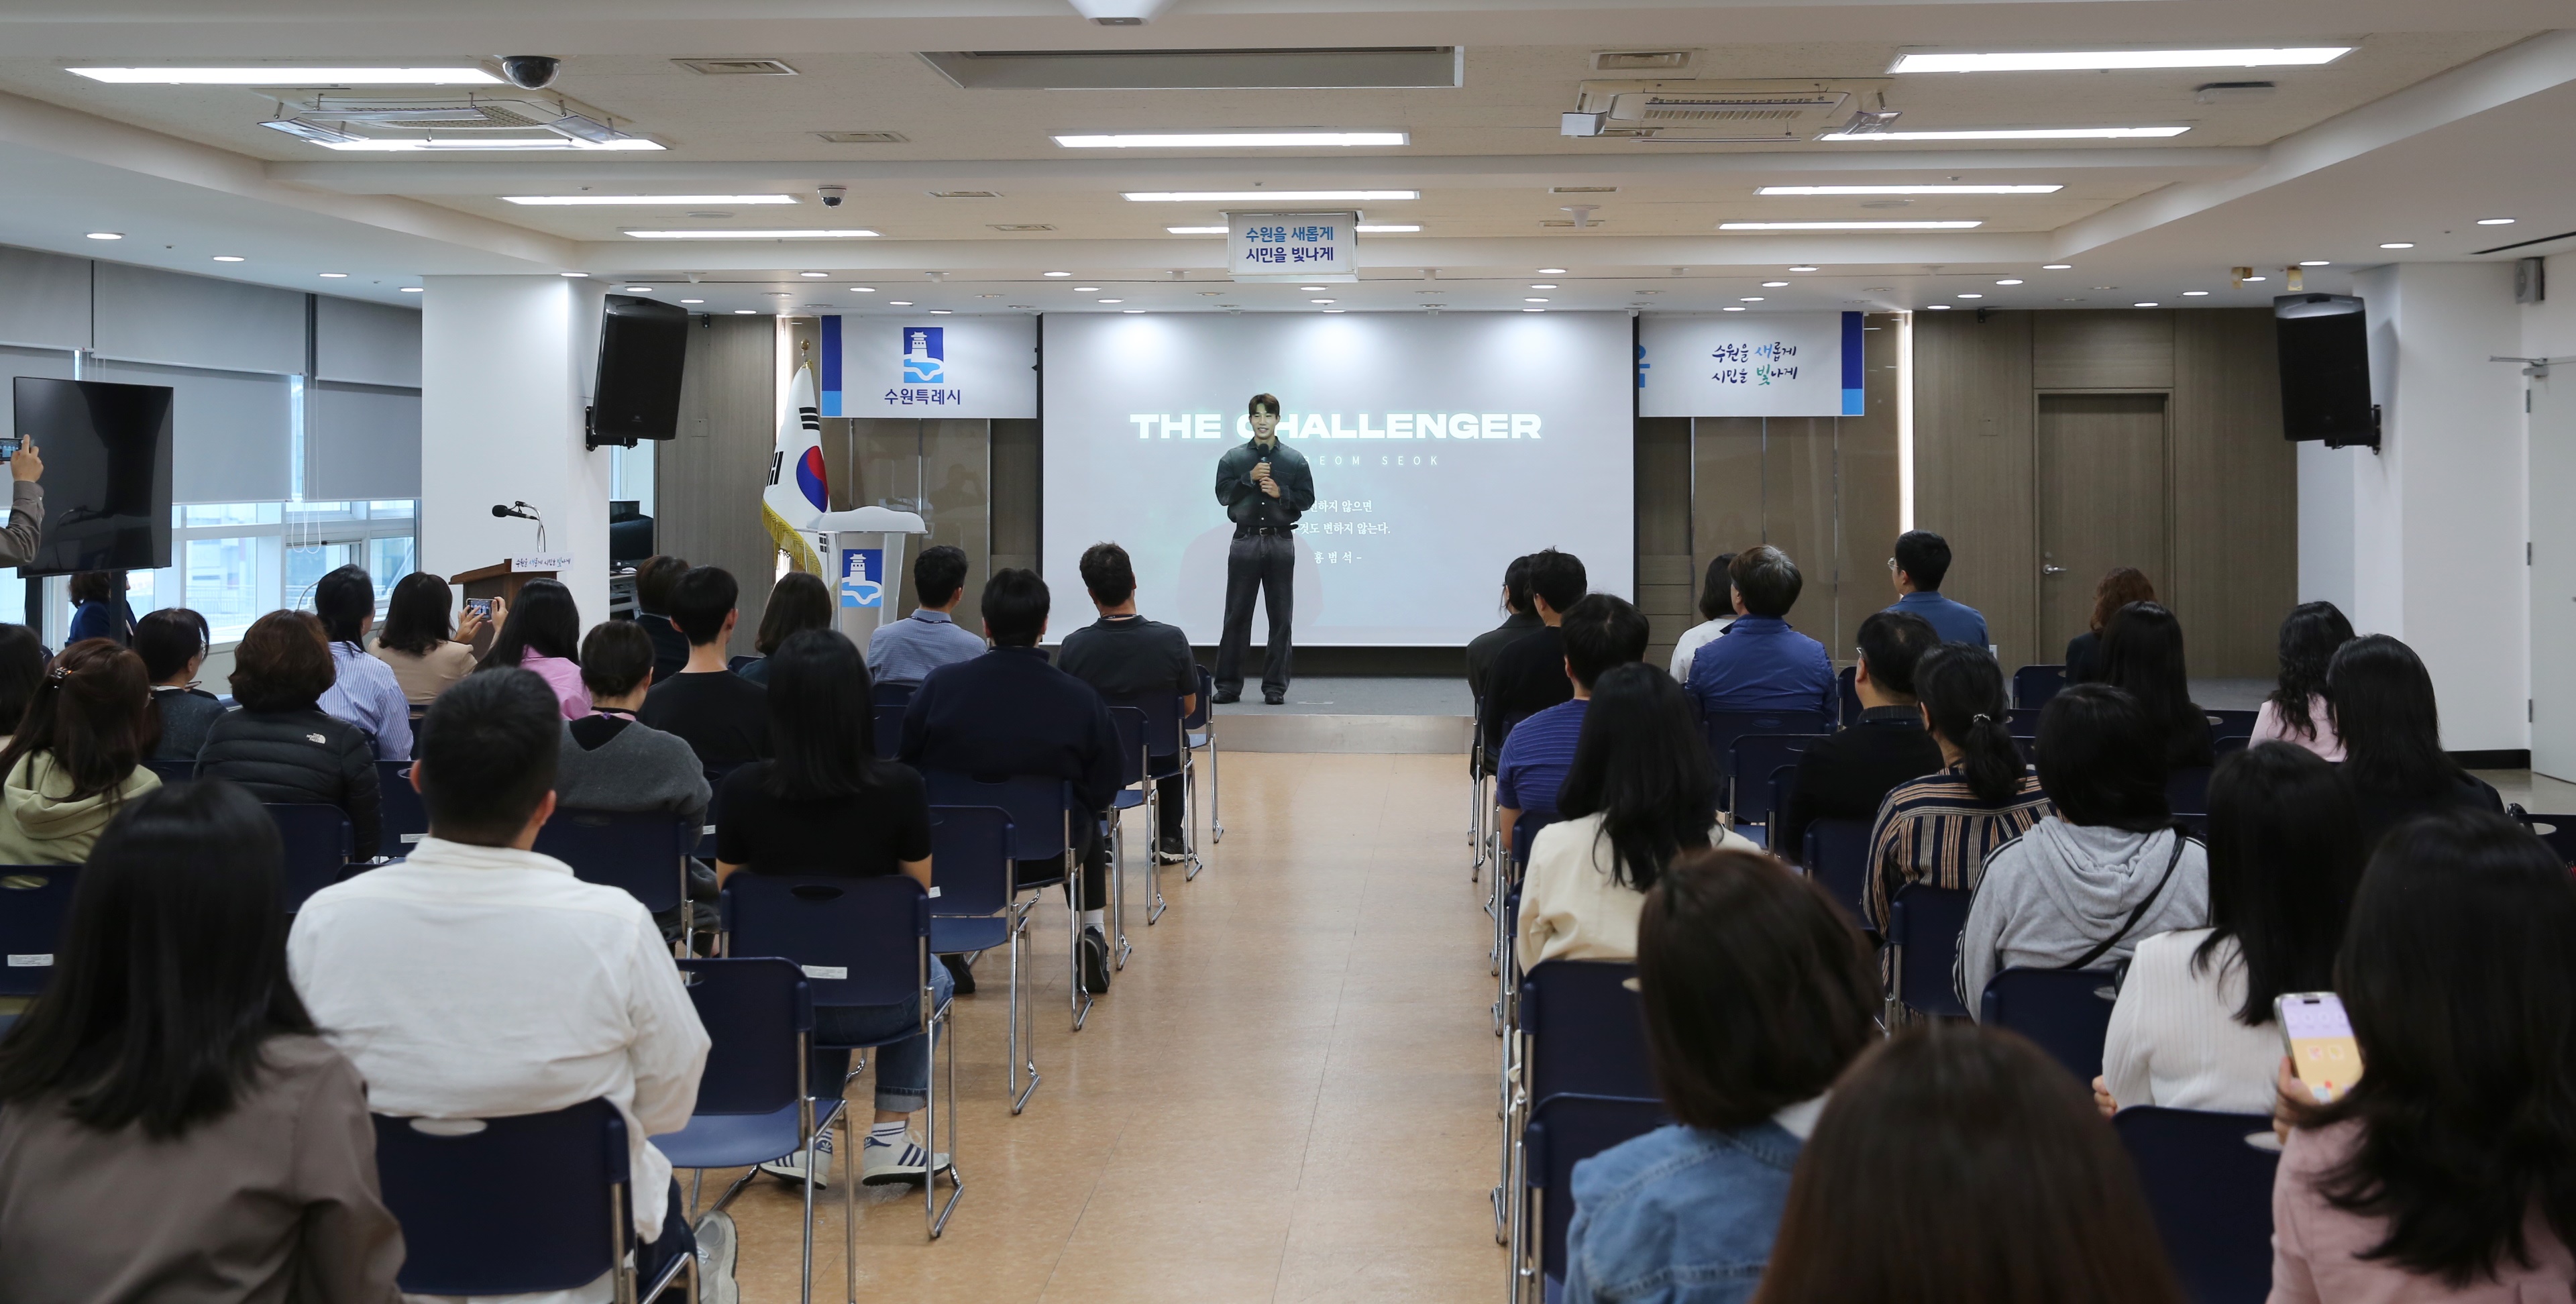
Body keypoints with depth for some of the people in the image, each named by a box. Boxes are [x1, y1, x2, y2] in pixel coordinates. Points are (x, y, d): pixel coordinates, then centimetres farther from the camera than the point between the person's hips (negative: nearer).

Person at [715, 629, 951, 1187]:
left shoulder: (744, 791, -13)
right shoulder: (899, 790, -17)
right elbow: (919, 894, -2)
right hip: (877, 1006, -2)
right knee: (934, 980, 34)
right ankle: (890, 1135, 27)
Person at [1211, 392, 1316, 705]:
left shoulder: (1295, 460, 6)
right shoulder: (1233, 458, 6)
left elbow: (1307, 498, 3)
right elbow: (1223, 494, -2)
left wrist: (1280, 492, -13)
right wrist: (1250, 478, -13)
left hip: (1280, 542, 0)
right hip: (1245, 541, 0)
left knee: (1280, 617, 2)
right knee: (1236, 615, 1)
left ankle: (1275, 686, 8)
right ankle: (1228, 685, 7)